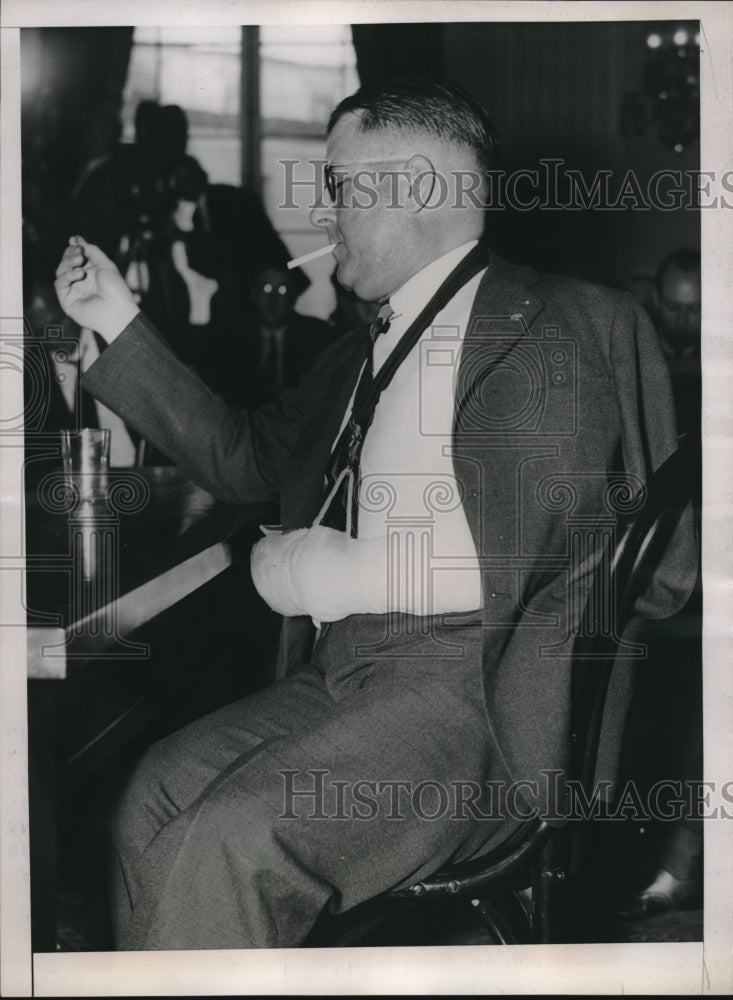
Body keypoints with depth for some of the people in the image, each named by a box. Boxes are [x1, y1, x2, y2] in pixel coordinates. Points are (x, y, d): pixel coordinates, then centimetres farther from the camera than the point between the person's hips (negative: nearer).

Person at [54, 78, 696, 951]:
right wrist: (118, 325, 21)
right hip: (339, 676, 8)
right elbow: (241, 458, 27)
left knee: (231, 838, -26)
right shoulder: (357, 358, 22)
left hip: (471, 684, -7)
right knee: (157, 797, -15)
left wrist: (348, 575, -11)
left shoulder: (559, 328, -4)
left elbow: (555, 547, -14)